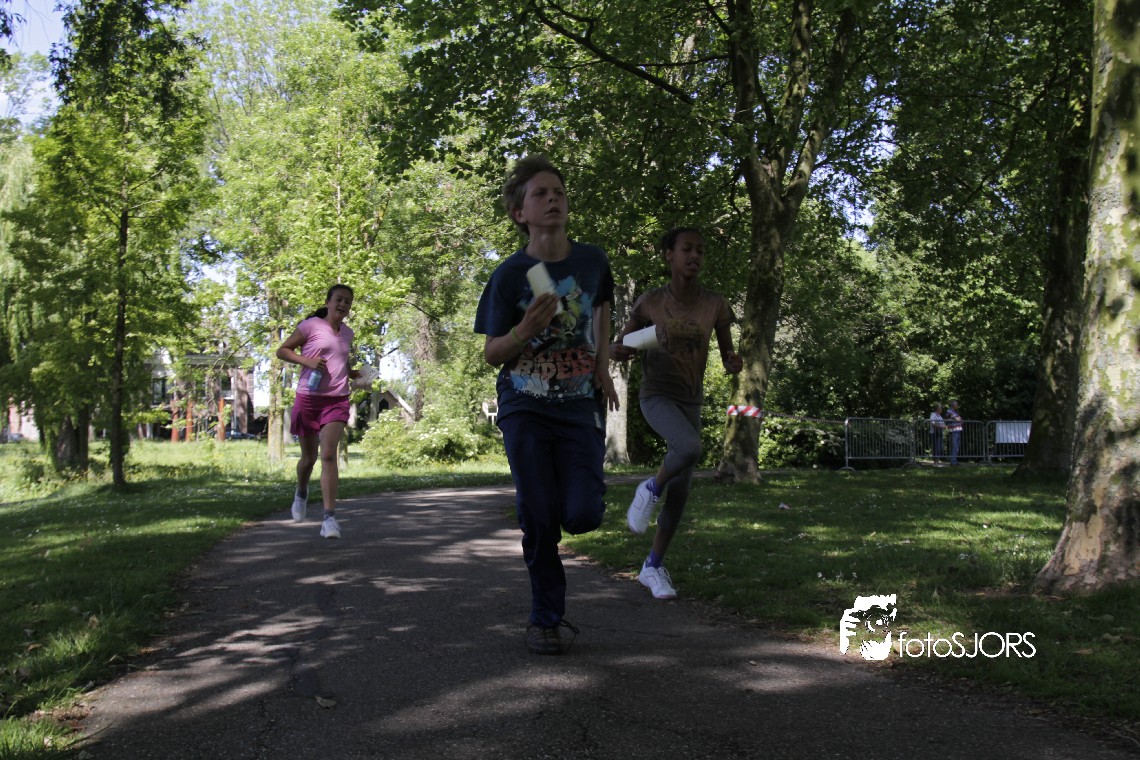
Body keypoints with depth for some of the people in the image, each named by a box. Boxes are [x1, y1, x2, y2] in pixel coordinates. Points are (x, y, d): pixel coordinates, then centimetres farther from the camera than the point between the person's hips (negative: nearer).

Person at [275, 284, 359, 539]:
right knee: (309, 457, 11)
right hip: (308, 397, -2)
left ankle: (330, 517, -18)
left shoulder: (347, 333, 13)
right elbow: (282, 351, -1)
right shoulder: (311, 325, -3)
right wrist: (307, 360, -17)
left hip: (337, 400, 2)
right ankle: (301, 492, 44)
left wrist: (356, 374, 11)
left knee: (328, 455, -15)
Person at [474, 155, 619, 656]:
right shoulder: (510, 275, -5)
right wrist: (527, 330, -22)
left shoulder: (593, 260, 2)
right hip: (525, 409, -1)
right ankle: (547, 618, 16)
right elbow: (492, 354, -2)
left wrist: (602, 365, 9)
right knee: (539, 517, -1)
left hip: (581, 408, 1)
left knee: (582, 515, -11)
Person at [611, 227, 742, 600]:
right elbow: (619, 346, 4)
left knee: (680, 490, 2)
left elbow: (727, 357, 4)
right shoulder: (649, 302, -7)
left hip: (690, 403, 4)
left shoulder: (715, 304, -1)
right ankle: (651, 488, -3)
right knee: (690, 450, -31)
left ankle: (653, 566, 16)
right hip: (655, 397, -4)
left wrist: (734, 362, -20)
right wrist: (617, 351, -20)